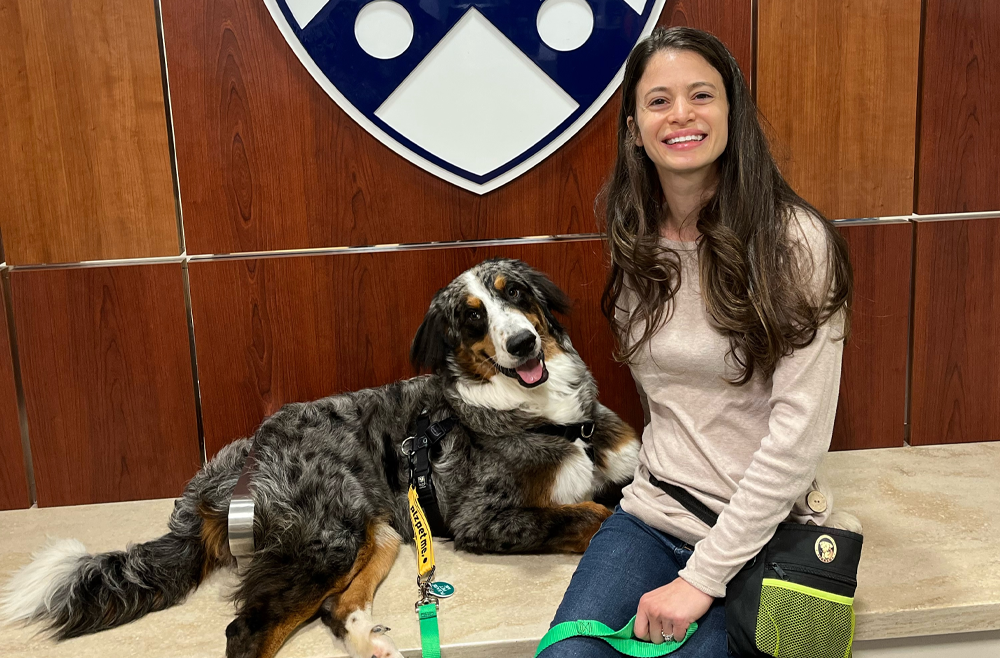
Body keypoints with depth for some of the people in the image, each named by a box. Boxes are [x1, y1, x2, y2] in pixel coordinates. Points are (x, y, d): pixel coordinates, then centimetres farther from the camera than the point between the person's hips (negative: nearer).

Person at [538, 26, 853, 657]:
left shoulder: (795, 240, -14)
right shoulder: (635, 240, 3)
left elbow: (801, 433, -17)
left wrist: (703, 576, -17)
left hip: (762, 532, -3)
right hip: (652, 515, 4)